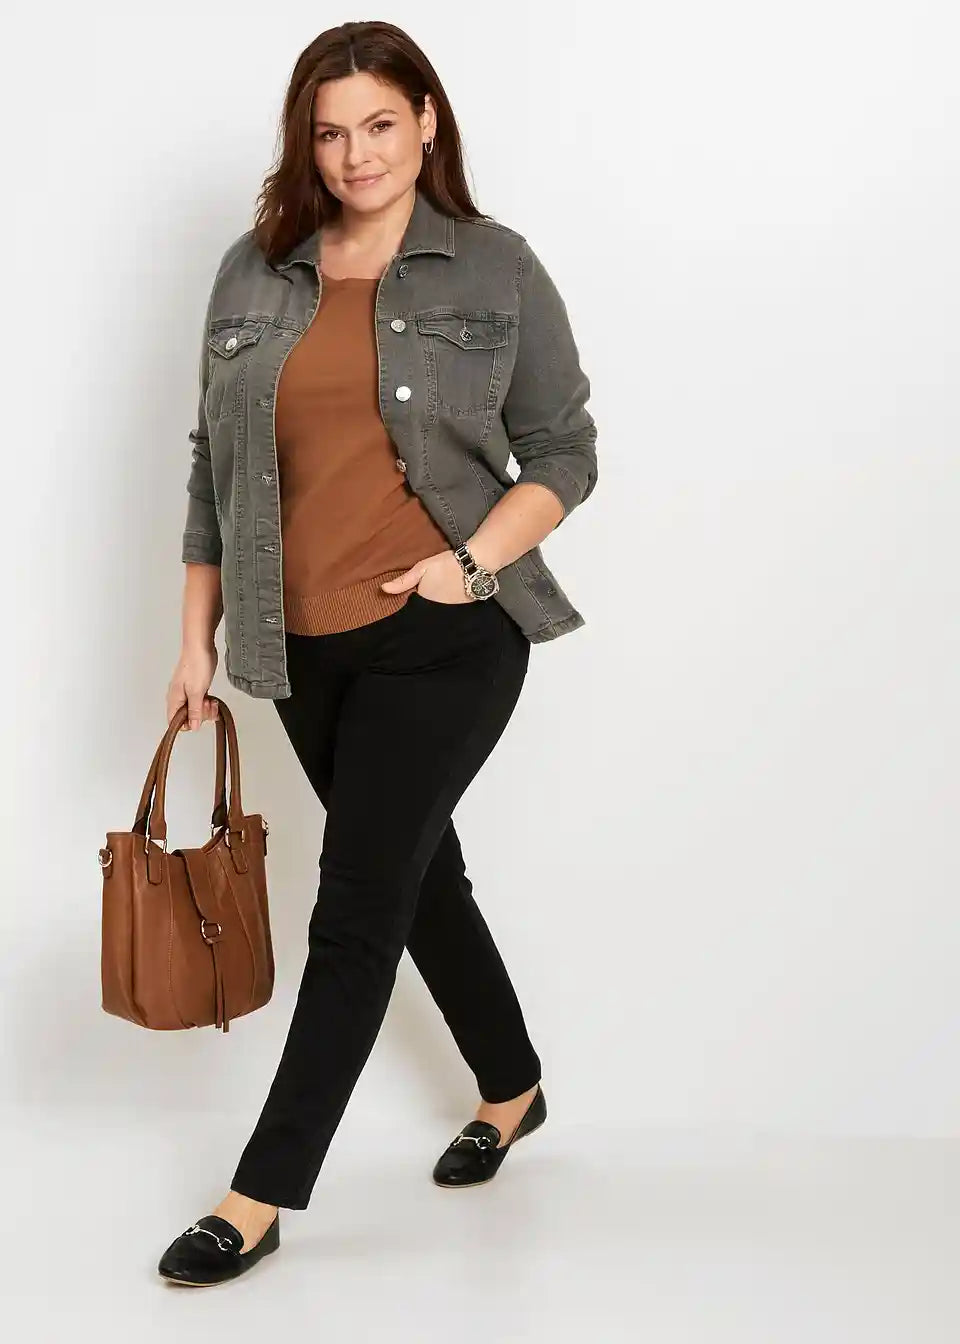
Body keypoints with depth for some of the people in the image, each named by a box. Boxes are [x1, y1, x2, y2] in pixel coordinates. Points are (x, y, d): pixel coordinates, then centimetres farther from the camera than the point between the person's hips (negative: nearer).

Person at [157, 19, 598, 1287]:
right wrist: (198, 638, 8)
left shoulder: (495, 271, -2)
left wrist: (477, 560, -14)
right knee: (419, 871, 19)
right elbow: (215, 465, 10)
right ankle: (513, 1090, 41)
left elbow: (564, 452, 1)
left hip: (444, 638, -5)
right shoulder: (255, 275, 7)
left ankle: (261, 1198, 3)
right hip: (307, 647, 5)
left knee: (356, 908, -5)